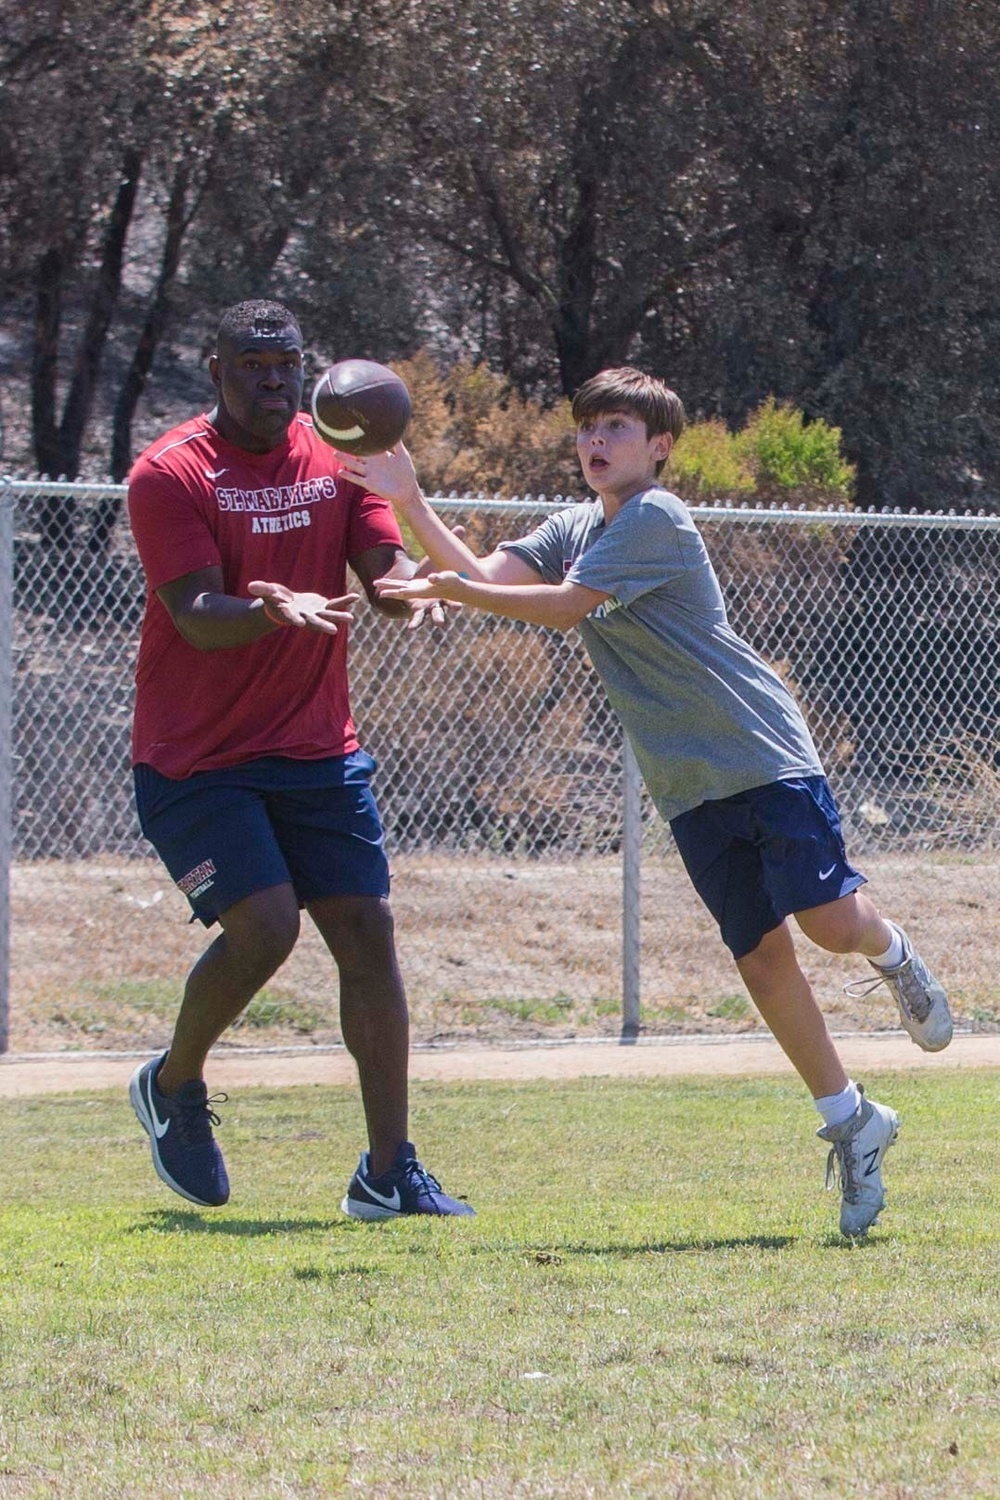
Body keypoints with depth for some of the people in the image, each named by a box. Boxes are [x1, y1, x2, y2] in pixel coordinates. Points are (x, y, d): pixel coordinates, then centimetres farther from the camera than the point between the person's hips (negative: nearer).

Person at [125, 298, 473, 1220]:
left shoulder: (340, 461, 6)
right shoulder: (170, 475, -10)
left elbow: (388, 564, -3)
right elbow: (198, 615, -20)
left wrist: (404, 586, -28)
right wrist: (276, 611, -41)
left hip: (318, 751, 5)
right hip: (195, 758, -5)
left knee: (366, 932, -3)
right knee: (264, 925, -18)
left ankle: (389, 1171, 2)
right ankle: (173, 1086, 11)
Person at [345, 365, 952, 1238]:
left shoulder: (654, 520, -12)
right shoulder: (574, 529, 13)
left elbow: (568, 606, -21)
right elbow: (484, 578, 7)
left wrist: (450, 592, -27)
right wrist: (410, 505, -5)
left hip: (765, 755, -7)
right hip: (690, 787, 7)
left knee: (827, 918, -16)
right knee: (762, 958, 0)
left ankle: (892, 954, 21)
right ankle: (851, 1125, 8)